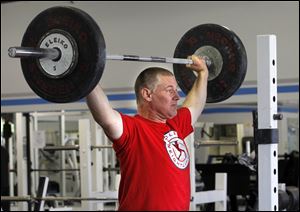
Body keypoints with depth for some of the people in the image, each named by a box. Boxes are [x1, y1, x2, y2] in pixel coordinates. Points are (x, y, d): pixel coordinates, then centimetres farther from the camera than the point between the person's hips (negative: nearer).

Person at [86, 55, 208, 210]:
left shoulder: (175, 126, 12)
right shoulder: (132, 129, -12)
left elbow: (195, 105, 32)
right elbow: (106, 118, -32)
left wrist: (203, 73, 39)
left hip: (180, 206, 8)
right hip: (142, 206, -8)